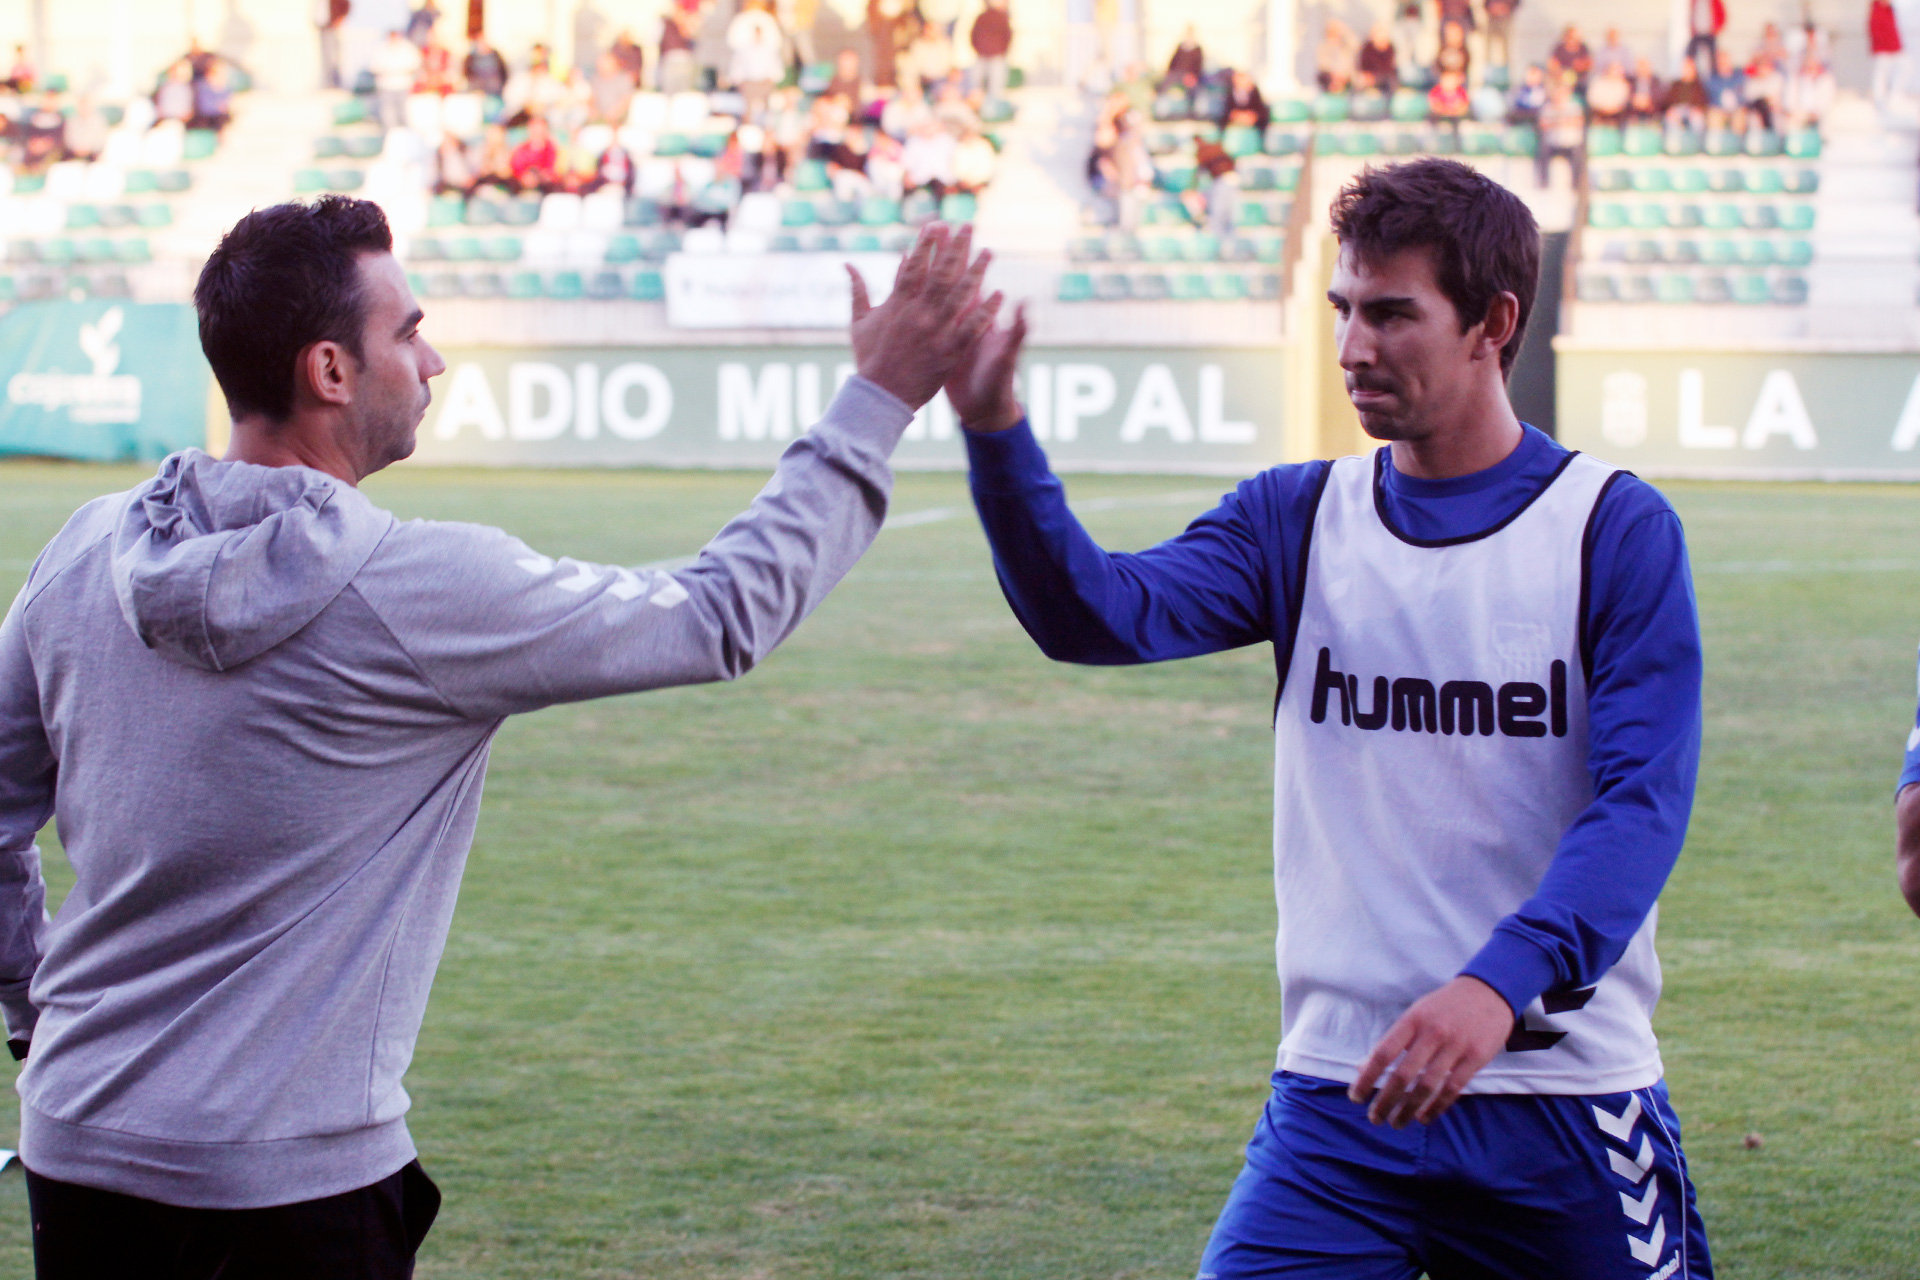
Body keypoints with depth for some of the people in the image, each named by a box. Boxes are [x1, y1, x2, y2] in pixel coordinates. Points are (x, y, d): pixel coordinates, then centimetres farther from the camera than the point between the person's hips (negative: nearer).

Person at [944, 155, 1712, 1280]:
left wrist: (1499, 985, -28)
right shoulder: (1300, 518, 7)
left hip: (1567, 1106, -2)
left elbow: (1642, 804, -13)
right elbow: (1103, 614, -9)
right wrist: (996, 433, -26)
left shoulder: (1617, 529, -3)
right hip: (1341, 1092, 2)